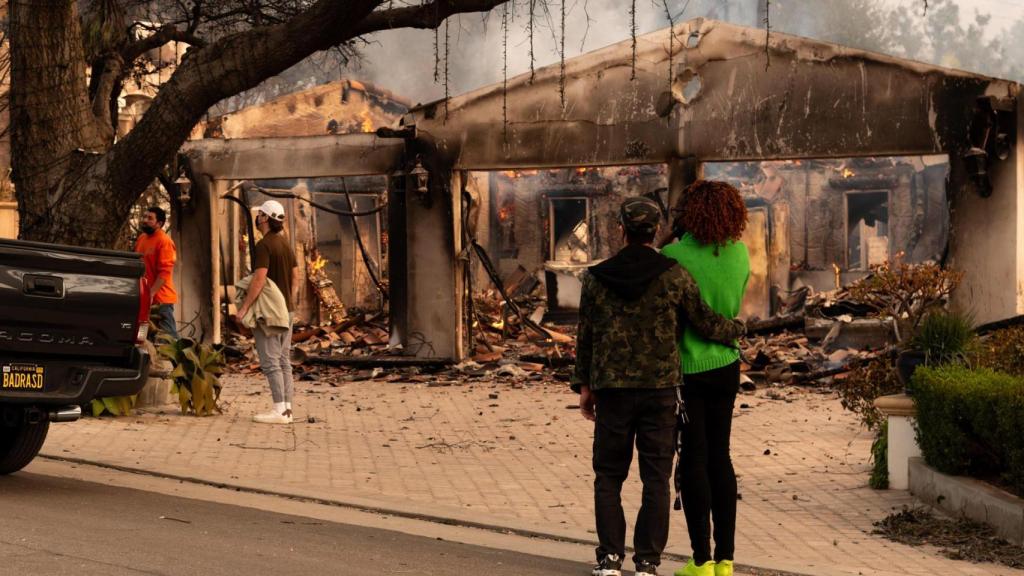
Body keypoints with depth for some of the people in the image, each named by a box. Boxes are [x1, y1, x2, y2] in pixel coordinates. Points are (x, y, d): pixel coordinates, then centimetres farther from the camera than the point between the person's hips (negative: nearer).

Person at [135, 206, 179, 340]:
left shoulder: (164, 241, -13)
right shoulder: (141, 238, 12)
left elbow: (164, 272, -18)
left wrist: (151, 293, -22)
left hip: (160, 297, -8)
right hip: (143, 296, 8)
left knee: (167, 336, -5)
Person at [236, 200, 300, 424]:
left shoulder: (264, 246, -14)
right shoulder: (286, 244, 13)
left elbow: (259, 279, -21)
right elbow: (295, 278, 16)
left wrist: (244, 307, -17)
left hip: (269, 312, -9)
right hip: (286, 311, 9)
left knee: (270, 361, -7)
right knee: (284, 360, 10)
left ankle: (279, 410, -11)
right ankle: (287, 408, 10)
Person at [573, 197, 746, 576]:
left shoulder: (597, 278, 0)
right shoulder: (674, 276, -4)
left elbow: (586, 335, 4)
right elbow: (705, 323, 2)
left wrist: (583, 385, 13)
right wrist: (736, 329, 23)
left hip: (612, 389, 1)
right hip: (660, 389, -1)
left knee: (608, 476, 10)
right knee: (656, 478, 5)